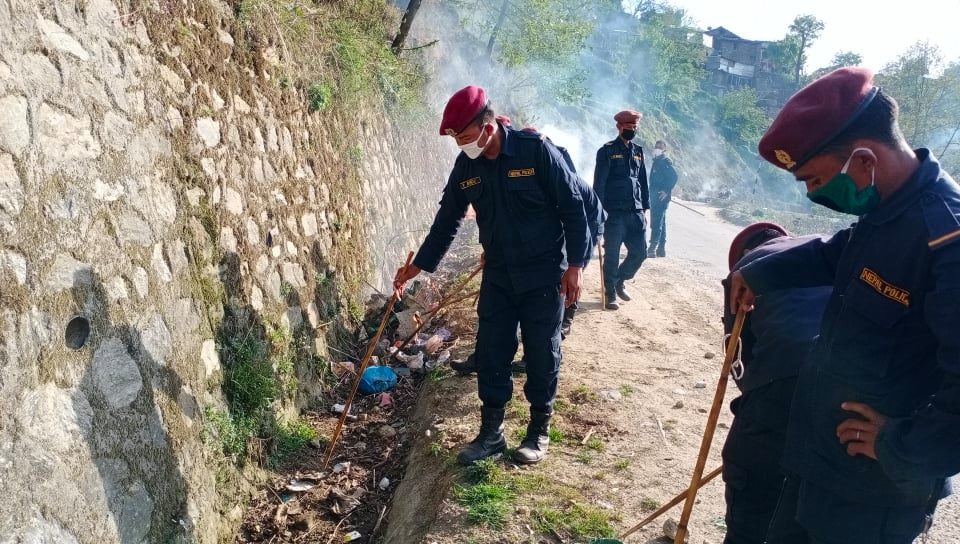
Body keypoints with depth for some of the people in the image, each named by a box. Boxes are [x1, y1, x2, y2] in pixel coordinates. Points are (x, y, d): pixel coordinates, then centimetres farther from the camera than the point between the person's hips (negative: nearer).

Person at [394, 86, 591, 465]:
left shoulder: (536, 150, -16)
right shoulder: (466, 166, -1)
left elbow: (572, 206, -12)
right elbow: (447, 219, 9)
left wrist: (575, 264, -13)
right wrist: (418, 266, 11)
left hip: (543, 276, -4)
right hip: (497, 277, 5)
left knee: (542, 356, 6)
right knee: (490, 354, 6)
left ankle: (539, 431, 23)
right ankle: (491, 432, 21)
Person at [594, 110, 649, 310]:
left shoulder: (638, 151, 14)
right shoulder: (607, 151, -3)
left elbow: (643, 181, 17)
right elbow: (599, 183, -7)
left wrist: (645, 209, 12)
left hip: (636, 213, 6)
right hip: (614, 213, -5)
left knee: (639, 253, 7)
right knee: (612, 256, 0)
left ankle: (619, 281, 30)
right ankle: (610, 294, 14)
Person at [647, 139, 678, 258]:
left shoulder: (665, 161, -9)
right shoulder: (656, 161, 18)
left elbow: (674, 176, -20)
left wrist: (667, 191, -20)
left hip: (661, 197, -10)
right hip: (655, 197, 10)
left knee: (656, 223, -13)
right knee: (660, 222, 13)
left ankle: (652, 248, -16)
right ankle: (661, 249, 19)